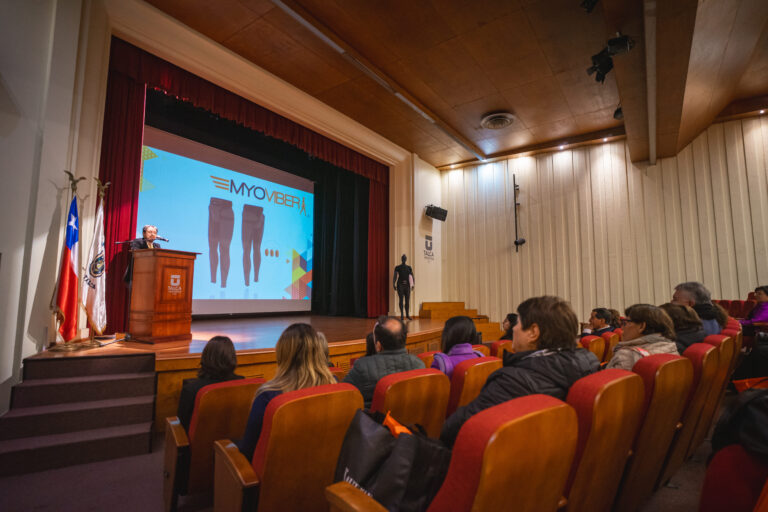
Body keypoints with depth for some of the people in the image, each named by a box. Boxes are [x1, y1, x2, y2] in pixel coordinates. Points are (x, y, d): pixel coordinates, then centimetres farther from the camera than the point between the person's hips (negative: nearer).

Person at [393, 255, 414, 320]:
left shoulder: (409, 267, 11)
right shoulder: (397, 267, 2)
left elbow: (412, 276, 8)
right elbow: (395, 276, -3)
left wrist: (413, 284, -3)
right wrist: (394, 285, -13)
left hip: (407, 285, 3)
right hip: (400, 285, -3)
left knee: (407, 300, 3)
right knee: (401, 300, -2)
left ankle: (407, 314, 14)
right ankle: (401, 315, 4)